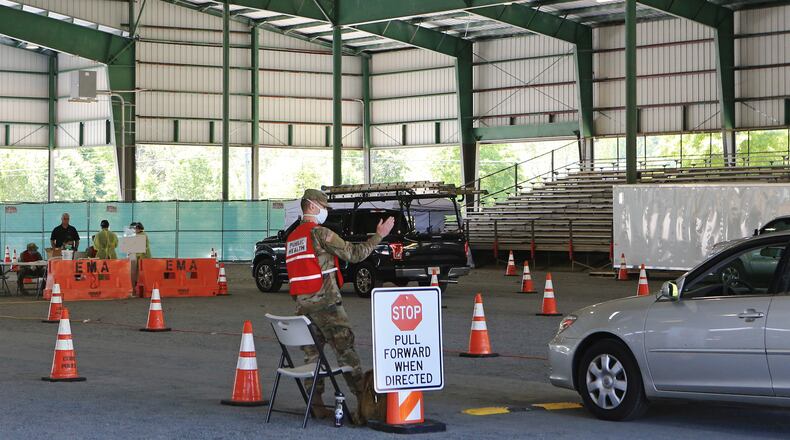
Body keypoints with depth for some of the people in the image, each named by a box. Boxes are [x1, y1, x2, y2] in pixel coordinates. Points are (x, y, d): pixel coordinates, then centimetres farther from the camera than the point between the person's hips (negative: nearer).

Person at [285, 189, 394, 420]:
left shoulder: (291, 238, 16)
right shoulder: (319, 232, -10)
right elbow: (354, 254, -11)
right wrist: (379, 236, -4)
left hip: (302, 304, 7)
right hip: (326, 303, -7)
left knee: (311, 353, 7)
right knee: (345, 350, -3)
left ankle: (316, 406, 5)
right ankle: (363, 397, -2)